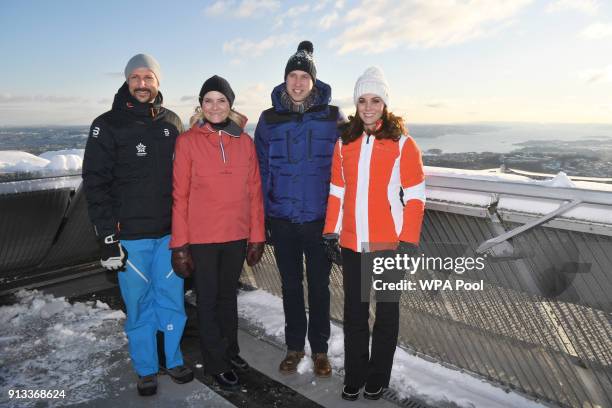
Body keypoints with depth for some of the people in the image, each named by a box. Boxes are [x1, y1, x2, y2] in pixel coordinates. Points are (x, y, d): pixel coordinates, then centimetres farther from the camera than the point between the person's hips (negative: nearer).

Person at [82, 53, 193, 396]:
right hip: (130, 235, -3)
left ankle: (175, 360, 31)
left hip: (170, 232, 3)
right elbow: (95, 183, -6)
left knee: (172, 299, 11)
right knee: (139, 304, 7)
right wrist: (107, 236, -12)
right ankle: (146, 370, 26)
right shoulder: (108, 125, -3)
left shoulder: (172, 122, 8)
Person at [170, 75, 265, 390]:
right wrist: (180, 243, -8)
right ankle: (217, 363, 28)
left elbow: (254, 191, 4)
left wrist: (257, 236, 3)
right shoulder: (188, 141, -6)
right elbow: (180, 195, -6)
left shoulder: (244, 141, 2)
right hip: (201, 237, -3)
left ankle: (230, 349, 38)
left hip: (237, 235, 3)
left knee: (228, 294, 19)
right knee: (208, 299, 11)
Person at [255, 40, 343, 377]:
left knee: (319, 284, 10)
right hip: (282, 219, 2)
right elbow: (261, 170, 4)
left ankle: (320, 348, 28)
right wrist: (261, 217, 1)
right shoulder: (269, 119, 2)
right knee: (290, 285, 14)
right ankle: (294, 346, 31)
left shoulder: (332, 118, -2)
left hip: (320, 218, -1)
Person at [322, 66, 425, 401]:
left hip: (388, 244, -3)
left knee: (386, 311, 12)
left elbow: (415, 196, -5)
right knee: (354, 312, 12)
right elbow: (337, 192, 10)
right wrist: (331, 232, 6)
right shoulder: (345, 143, 7)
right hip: (352, 244, 3)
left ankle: (378, 377, 30)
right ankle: (353, 375, 30)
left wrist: (408, 241, -10)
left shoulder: (402, 143, -4)